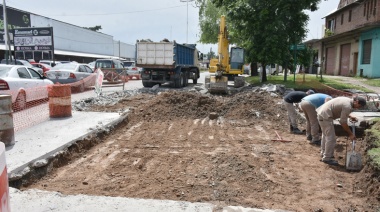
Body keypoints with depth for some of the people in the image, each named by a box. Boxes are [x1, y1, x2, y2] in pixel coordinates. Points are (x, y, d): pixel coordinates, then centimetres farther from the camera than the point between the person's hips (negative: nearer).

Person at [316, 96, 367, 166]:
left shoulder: (348, 100, 10)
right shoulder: (348, 106, -19)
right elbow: (343, 122, -16)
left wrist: (350, 116, 11)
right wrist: (350, 134, -8)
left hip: (321, 113, 11)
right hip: (325, 116, -11)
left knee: (326, 135, 24)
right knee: (331, 138, -5)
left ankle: (324, 152, 38)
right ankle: (327, 158, 4)